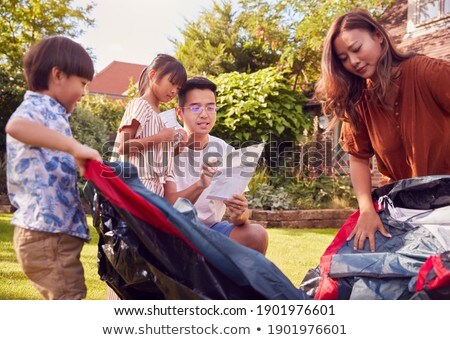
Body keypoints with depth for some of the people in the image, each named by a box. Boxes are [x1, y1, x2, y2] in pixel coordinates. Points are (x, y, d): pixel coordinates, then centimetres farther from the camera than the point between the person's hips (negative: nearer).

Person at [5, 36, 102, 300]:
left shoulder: (48, 112, 19)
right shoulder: (37, 107, -11)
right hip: (48, 231, -10)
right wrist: (75, 146, -38)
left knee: (62, 309, 20)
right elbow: (15, 126, -37)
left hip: (51, 230, 10)